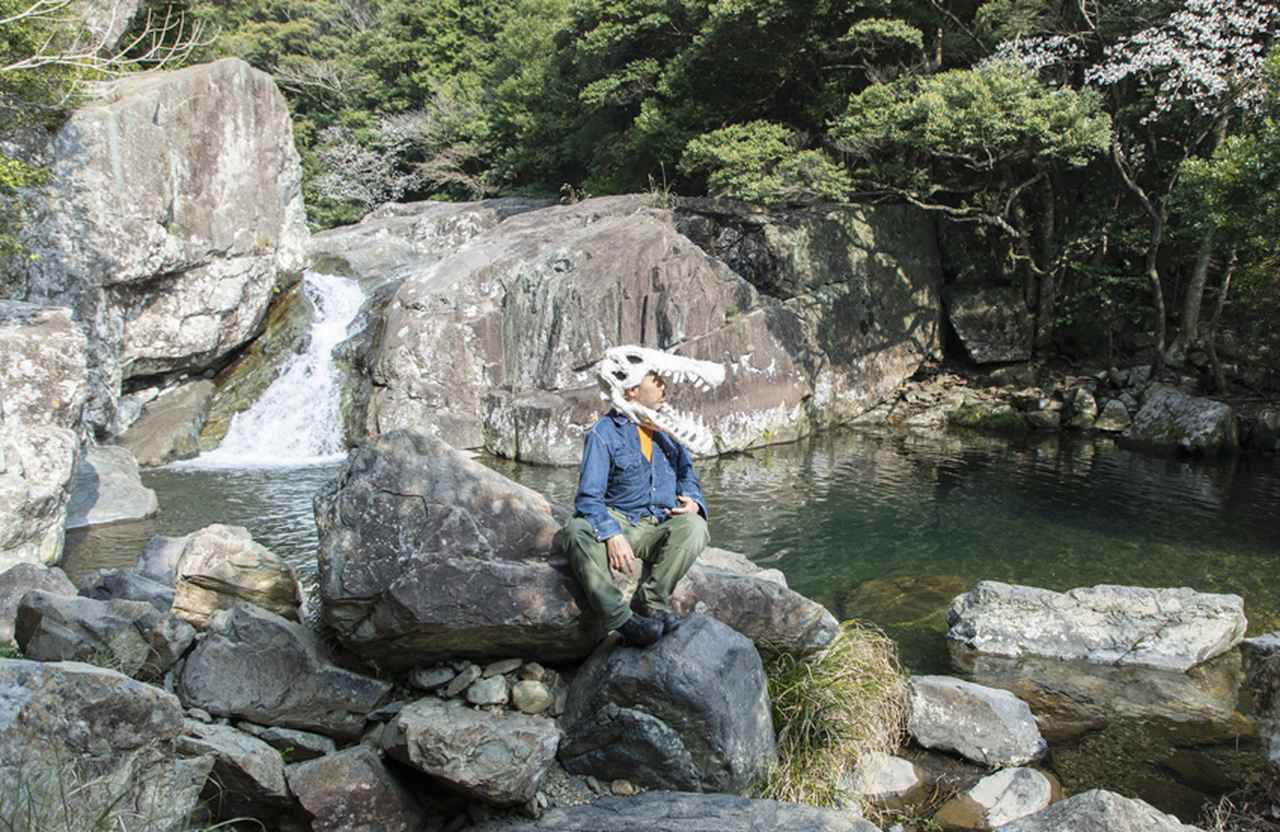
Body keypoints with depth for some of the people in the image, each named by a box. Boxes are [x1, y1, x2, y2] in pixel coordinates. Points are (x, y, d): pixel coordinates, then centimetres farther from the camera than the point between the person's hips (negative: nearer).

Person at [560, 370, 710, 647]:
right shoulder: (604, 433, -3)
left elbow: (687, 476, 19)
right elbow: (588, 497, -11)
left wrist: (694, 503, -6)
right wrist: (612, 534, -30)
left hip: (662, 528, 3)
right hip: (618, 523, -3)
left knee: (694, 527, -30)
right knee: (577, 531, -34)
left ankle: (654, 605, -27)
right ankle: (623, 620, -39)